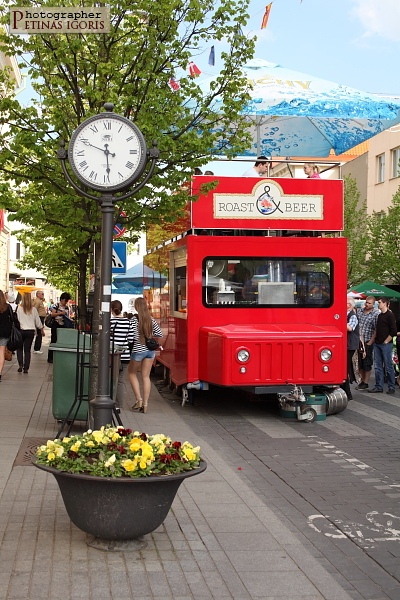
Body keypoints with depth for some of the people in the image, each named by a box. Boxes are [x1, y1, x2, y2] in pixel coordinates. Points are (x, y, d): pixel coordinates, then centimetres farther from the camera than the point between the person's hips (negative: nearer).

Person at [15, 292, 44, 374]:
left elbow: (16, 319, -7)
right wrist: (42, 329, 20)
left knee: (19, 348, 14)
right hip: (31, 331, 2)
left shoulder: (19, 308, -8)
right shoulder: (33, 309, -1)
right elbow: (37, 321, 7)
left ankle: (20, 365, -1)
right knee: (27, 350, 7)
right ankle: (26, 368, 6)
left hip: (21, 330, -1)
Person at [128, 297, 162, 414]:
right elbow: (159, 334, 6)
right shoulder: (151, 320, 2)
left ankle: (138, 399, 7)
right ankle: (145, 404, 8)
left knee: (132, 373, 16)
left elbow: (133, 336, -19)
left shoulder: (134, 320, -13)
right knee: (146, 376, 10)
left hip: (138, 350, -4)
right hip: (150, 350, 5)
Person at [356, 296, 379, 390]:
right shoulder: (359, 311, 8)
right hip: (358, 341, 5)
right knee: (359, 363, 11)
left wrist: (370, 342, -12)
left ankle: (365, 383, 8)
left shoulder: (376, 314, -8)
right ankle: (361, 381, 22)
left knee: (367, 364, 1)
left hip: (368, 342, -5)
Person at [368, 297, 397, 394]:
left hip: (386, 344, -8)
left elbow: (394, 331, -14)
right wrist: (375, 340, 13)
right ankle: (379, 387, 11)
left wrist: (386, 341, -12)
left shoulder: (390, 315, -8)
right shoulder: (379, 315, 16)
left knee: (388, 367, -2)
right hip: (377, 344, 8)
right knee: (377, 367, 7)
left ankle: (391, 387, 6)